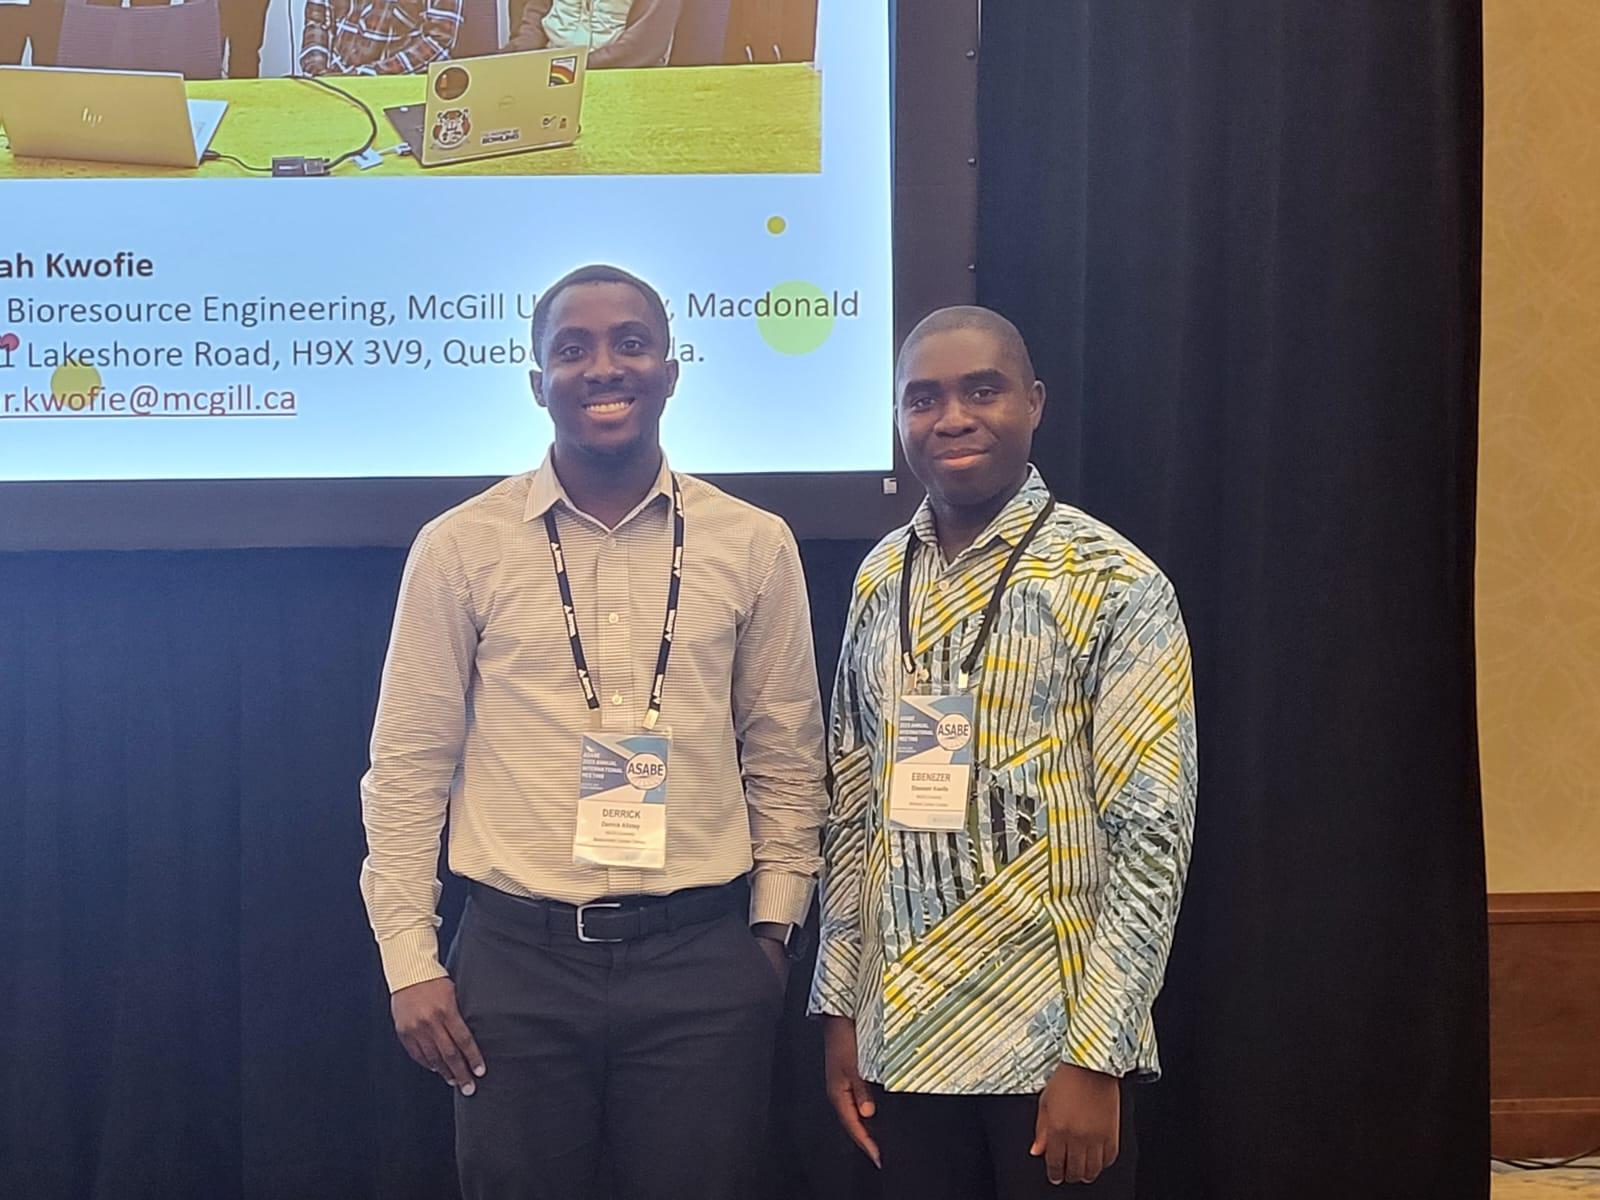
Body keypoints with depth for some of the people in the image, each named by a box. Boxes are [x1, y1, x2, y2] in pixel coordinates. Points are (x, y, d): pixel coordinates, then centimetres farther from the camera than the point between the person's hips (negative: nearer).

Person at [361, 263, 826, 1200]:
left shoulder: (755, 545, 2)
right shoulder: (459, 547, -1)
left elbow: (785, 757, 9)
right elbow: (409, 766, 2)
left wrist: (774, 927, 6)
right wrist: (410, 959, 0)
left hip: (703, 955, 1)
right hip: (516, 955, 0)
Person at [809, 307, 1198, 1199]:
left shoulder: (1115, 584, -10)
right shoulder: (880, 582, 6)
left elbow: (1153, 832, -12)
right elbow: (854, 812, 10)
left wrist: (1094, 1054, -15)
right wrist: (839, 1004, 7)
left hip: (1051, 1040, -4)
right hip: (902, 1034, 5)